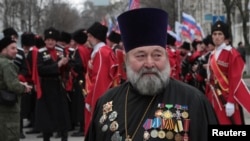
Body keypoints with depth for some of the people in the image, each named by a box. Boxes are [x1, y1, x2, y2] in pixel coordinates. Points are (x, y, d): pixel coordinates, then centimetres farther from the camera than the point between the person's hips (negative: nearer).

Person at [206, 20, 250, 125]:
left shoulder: (232, 53, -10)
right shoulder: (212, 55, 14)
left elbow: (235, 79, -16)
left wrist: (231, 101, -20)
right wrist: (208, 99, 11)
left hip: (227, 99, -7)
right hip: (215, 99, 7)